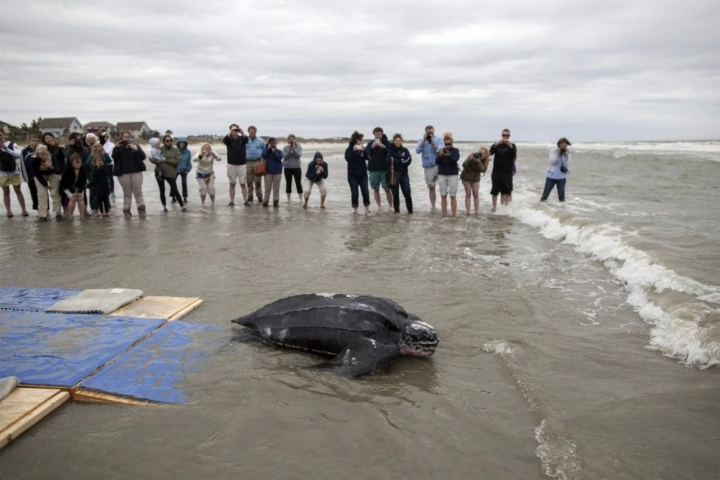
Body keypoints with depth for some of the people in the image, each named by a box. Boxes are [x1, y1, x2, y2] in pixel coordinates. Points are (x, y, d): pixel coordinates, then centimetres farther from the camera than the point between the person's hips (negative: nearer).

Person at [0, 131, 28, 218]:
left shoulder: (12, 144, -1)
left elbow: (18, 155, -14)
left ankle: (24, 210, 7)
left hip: (14, 172, -1)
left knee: (18, 191, 5)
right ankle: (9, 211, 8)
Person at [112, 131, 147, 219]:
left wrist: (136, 149, -16)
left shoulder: (135, 146, 12)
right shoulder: (118, 148, 10)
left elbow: (143, 156, -1)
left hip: (136, 172, 1)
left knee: (138, 192, -3)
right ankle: (126, 211, 5)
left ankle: (141, 209, 0)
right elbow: (114, 157, -7)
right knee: (127, 193, 1)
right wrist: (116, 148, -20)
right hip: (123, 173, 0)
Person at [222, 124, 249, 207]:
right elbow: (224, 140, -20)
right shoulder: (229, 139, 2)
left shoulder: (242, 138, 2)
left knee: (243, 183, 3)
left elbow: (246, 140, -19)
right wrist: (230, 133, -35)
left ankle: (246, 201, 7)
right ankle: (232, 201, 10)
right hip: (231, 164, 0)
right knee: (232, 184, 5)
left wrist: (242, 133, -39)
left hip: (242, 164, 0)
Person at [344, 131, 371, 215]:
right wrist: (354, 150, -30)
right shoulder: (349, 149, -5)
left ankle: (367, 210, 4)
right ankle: (355, 210, 12)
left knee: (365, 192, -4)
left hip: (363, 174, 3)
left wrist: (364, 151, -22)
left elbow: (368, 157, -7)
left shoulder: (363, 148, 5)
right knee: (354, 193, -1)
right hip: (353, 175, -3)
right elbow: (348, 158, -21)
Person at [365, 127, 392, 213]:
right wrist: (372, 147, -18)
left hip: (385, 169, -2)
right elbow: (366, 153, -2)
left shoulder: (387, 143, 1)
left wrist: (383, 147, -22)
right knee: (376, 189, 5)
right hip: (373, 169, 2)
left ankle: (390, 206, 11)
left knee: (387, 189, 1)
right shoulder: (370, 143, 6)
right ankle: (379, 206, 14)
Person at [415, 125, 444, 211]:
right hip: (428, 166, 2)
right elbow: (418, 151, -9)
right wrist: (424, 141, -17)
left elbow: (440, 150, -12)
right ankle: (433, 206, 17)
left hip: (439, 165, -2)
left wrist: (432, 142, -20)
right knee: (431, 187, 9)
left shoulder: (439, 138, -1)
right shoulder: (421, 140, 4)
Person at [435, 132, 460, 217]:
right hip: (442, 175, 2)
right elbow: (436, 162, -5)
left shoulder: (455, 150, 0)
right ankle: (444, 215, 8)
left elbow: (455, 160, -15)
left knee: (453, 196, -1)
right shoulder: (440, 150, 5)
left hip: (453, 175, -2)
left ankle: (454, 215, 3)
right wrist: (440, 155, -24)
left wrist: (448, 155, -34)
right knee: (443, 196, 3)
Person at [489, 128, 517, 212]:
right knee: (495, 191, 4)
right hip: (496, 172, 1)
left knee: (507, 192, 0)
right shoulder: (497, 144, 5)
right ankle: (494, 207, 15)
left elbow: (514, 156, -12)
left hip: (507, 173, 0)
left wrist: (510, 146, -28)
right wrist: (496, 144, -31)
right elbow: (490, 152, -13)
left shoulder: (512, 145, 4)